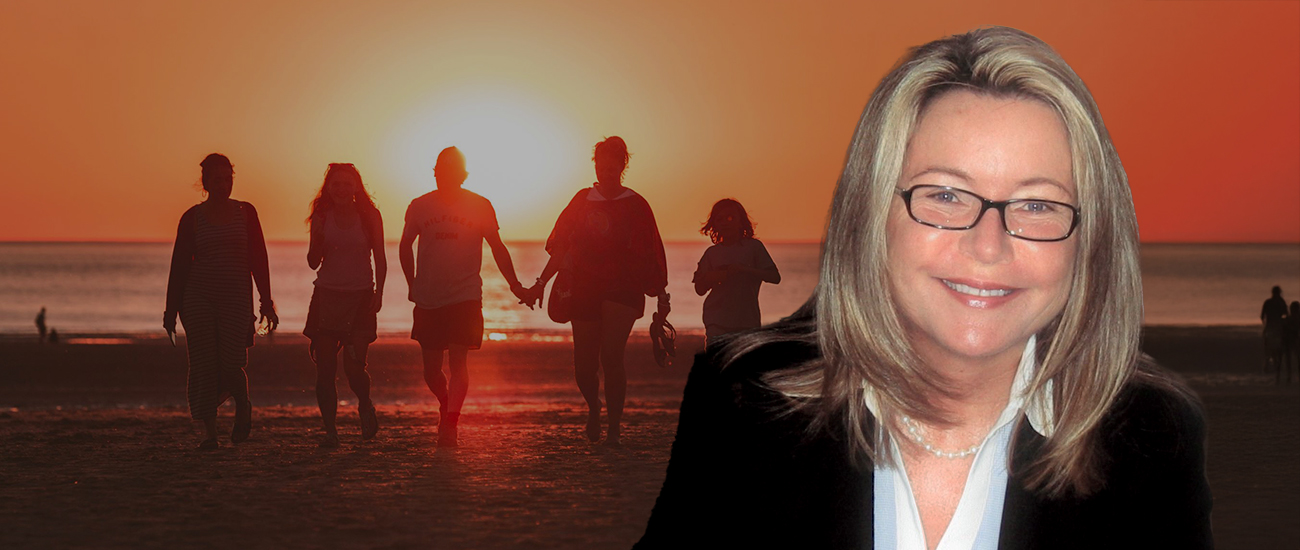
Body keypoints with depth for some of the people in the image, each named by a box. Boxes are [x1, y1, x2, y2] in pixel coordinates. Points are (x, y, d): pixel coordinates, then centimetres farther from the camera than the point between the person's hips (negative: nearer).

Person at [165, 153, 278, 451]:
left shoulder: (245, 212, 7)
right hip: (198, 297, 0)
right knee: (204, 365, -2)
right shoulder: (192, 217, 4)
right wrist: (171, 309, 2)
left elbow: (258, 259, 7)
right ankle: (209, 431, 6)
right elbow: (179, 265, 6)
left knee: (231, 365, -10)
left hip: (236, 297, 0)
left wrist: (266, 301, 1)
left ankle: (243, 405, 22)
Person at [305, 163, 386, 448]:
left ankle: (365, 405, 19)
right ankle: (330, 429, 5)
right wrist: (318, 239, -13)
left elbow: (380, 259, 4)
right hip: (327, 295, 2)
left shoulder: (370, 216, 1)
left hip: (360, 296, -2)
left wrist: (379, 292, -8)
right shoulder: (322, 218, 4)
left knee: (354, 366, -12)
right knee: (324, 367, -4)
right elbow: (313, 262, 7)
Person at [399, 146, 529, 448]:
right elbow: (405, 246, 16)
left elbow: (497, 247, 8)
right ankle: (446, 405, 35)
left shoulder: (480, 206, -1)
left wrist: (515, 285, 5)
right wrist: (412, 284, 13)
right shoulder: (420, 206, 2)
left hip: (465, 298, -2)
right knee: (431, 370, 6)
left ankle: (450, 425, -12)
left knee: (458, 362, -13)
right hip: (428, 299, 2)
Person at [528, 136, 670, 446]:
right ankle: (594, 409, 33)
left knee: (611, 357, -18)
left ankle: (614, 426, -6)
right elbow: (561, 246, 14)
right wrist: (542, 282, 8)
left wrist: (662, 296, 0)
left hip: (622, 287, -3)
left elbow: (651, 256, 3)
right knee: (584, 366, 2)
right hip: (585, 289, 3)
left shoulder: (635, 205, 2)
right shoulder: (583, 200, 10)